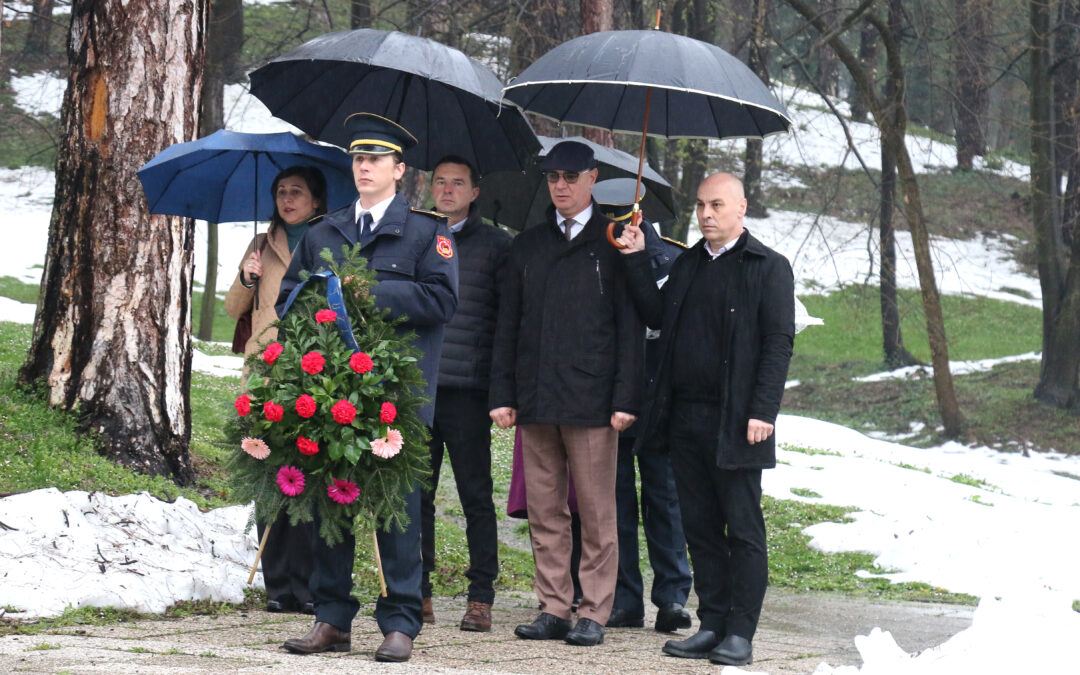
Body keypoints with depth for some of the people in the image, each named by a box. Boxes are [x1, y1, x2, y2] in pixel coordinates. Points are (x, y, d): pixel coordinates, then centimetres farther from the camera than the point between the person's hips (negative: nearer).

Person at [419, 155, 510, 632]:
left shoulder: (494, 245, 6)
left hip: (467, 388, -3)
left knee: (475, 495, -1)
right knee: (416, 494, 5)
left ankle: (481, 598, 2)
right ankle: (418, 595, 11)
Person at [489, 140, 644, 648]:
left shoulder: (612, 245, 3)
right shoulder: (528, 246, 15)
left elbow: (631, 325, 0)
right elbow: (508, 325, 16)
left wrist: (626, 398, -8)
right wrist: (502, 394, 7)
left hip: (591, 398, -4)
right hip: (535, 398, 4)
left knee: (596, 513, -2)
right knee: (545, 513, 5)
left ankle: (593, 613, 2)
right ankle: (554, 609, 11)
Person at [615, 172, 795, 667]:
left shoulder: (768, 268, -3)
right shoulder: (688, 264, 17)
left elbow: (778, 344, -8)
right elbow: (657, 316, 9)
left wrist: (762, 412, -16)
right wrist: (636, 261, 3)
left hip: (734, 421, -6)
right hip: (685, 417, 6)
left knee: (743, 529, -2)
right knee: (700, 528, 9)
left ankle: (740, 634, 1)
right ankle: (712, 626, 15)